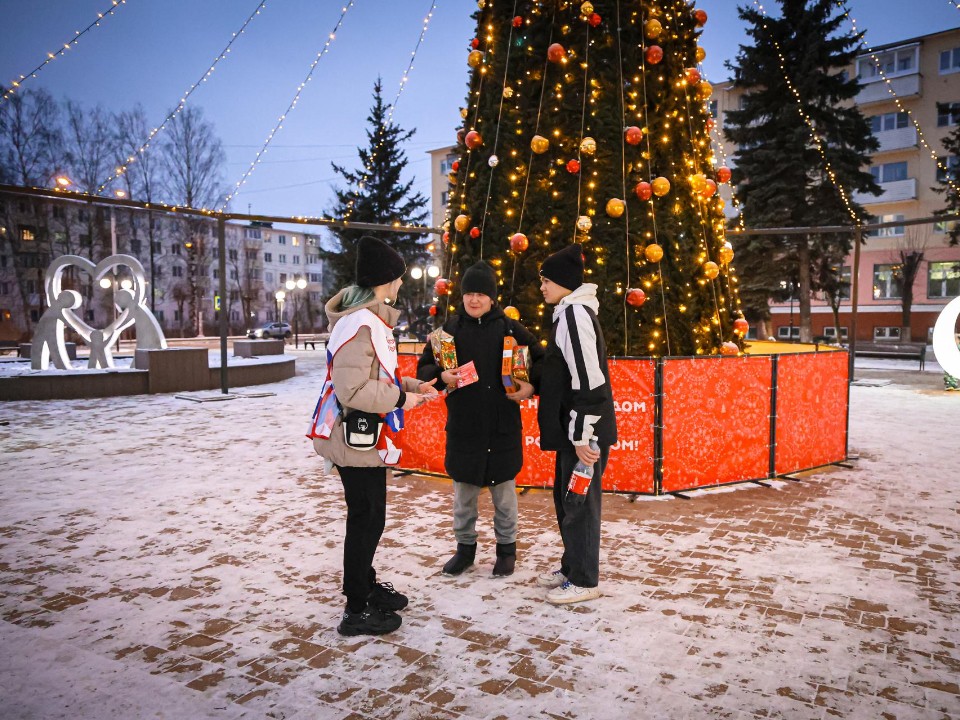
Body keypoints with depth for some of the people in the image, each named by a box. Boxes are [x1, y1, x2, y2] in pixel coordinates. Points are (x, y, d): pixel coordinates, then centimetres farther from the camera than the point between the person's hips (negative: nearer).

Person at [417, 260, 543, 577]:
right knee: (463, 489, 12)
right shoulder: (449, 328, 2)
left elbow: (541, 360, 5)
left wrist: (531, 385, -12)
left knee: (504, 489, 10)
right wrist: (441, 376, -14)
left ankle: (506, 548, 27)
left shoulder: (509, 328, -1)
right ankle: (465, 546, 29)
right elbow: (423, 367, 7)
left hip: (503, 426, -1)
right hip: (462, 425, 1)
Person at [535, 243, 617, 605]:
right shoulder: (569, 313, 16)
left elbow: (588, 381, -22)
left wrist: (582, 436, -21)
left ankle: (584, 580, 13)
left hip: (584, 431, -10)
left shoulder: (574, 314, -16)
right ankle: (572, 565, 32)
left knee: (578, 502, 0)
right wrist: (532, 386, 15)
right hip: (573, 429, 10)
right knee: (565, 498, 18)